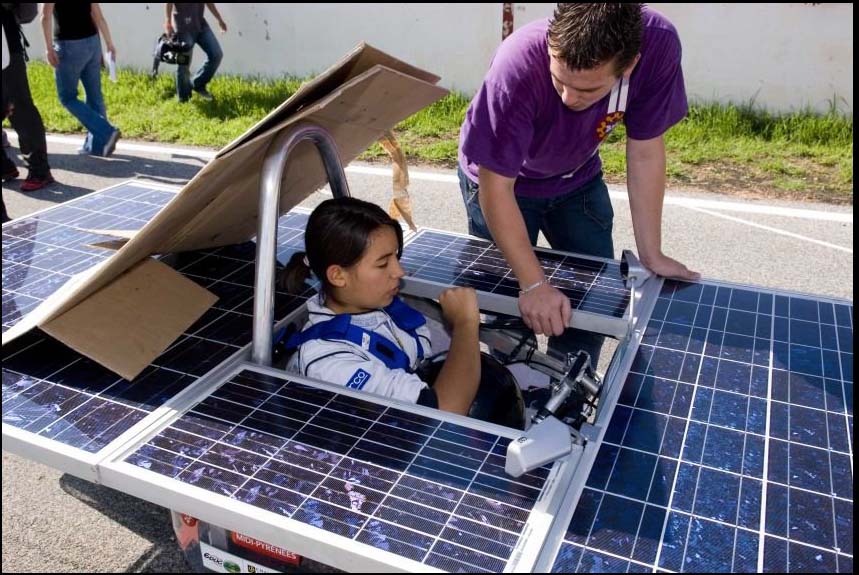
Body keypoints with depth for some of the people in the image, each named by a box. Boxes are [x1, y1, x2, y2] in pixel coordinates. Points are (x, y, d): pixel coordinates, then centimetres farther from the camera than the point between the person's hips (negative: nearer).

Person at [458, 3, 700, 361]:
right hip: (502, 181, -3)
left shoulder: (657, 44, -30)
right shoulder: (519, 66, -39)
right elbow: (496, 185, -34)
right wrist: (534, 284, -37)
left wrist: (651, 254, -15)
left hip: (577, 178, 3)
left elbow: (644, 153, -18)